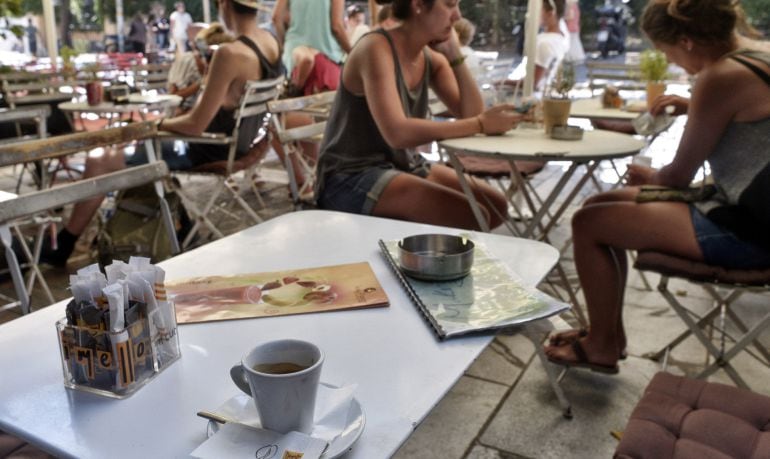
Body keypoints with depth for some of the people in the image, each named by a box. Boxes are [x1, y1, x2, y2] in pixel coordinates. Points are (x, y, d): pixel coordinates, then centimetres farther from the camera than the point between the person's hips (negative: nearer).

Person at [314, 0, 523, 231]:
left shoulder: (431, 58, 5)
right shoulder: (376, 48, -19)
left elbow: (471, 116, -2)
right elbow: (397, 133, -32)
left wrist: (455, 55, -8)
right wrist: (481, 124, -31)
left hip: (405, 166, 8)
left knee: (496, 206, 1)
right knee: (471, 217, -21)